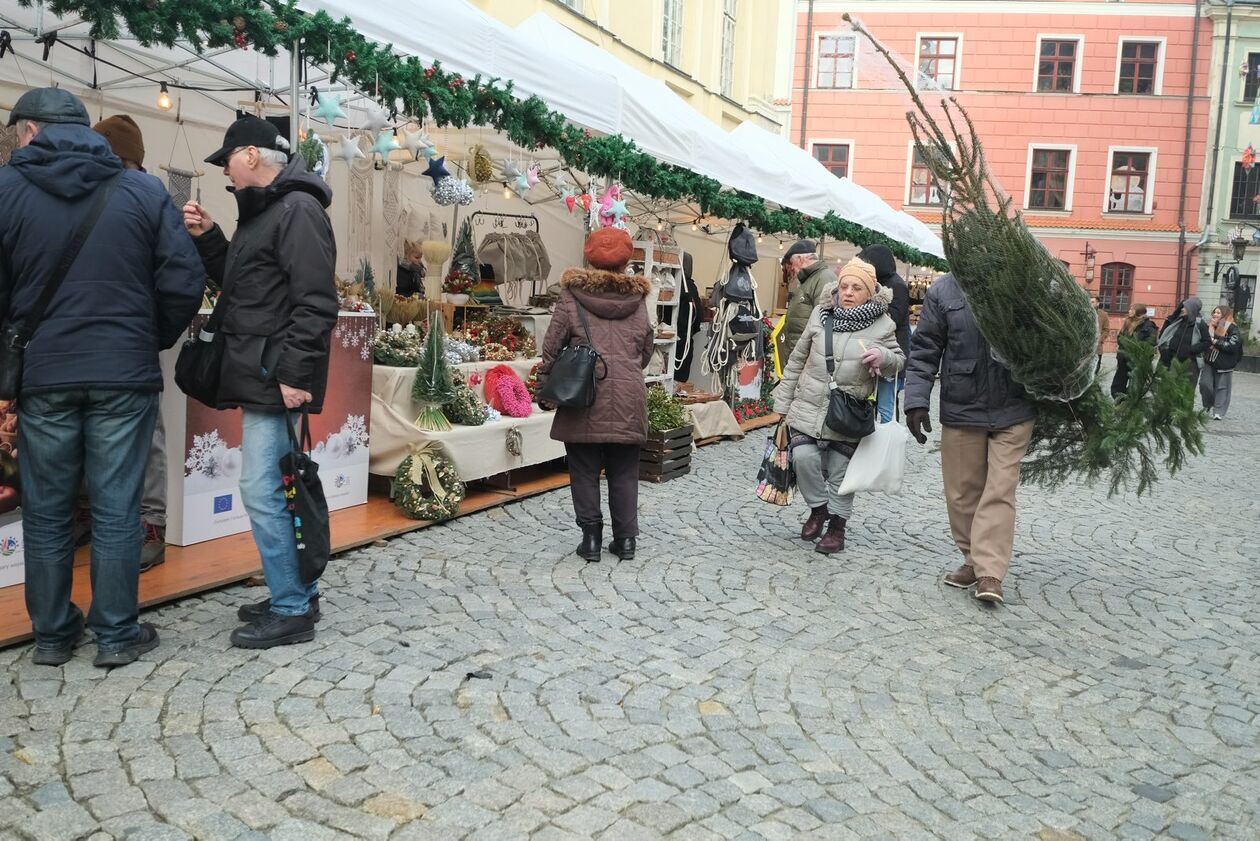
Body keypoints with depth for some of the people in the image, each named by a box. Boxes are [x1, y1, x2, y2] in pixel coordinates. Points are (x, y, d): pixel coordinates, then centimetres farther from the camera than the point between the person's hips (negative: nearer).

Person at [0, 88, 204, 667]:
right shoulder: (142, 190, -1)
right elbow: (183, 281, -4)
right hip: (124, 377, 0)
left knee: (47, 513, 13)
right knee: (116, 511, 7)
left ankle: (52, 634, 22)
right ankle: (117, 634, 14)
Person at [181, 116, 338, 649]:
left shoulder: (298, 208, -13)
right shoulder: (263, 212, 18)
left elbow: (315, 302, -21)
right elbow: (241, 286, 24)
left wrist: (294, 374, -23)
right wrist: (208, 239, 11)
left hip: (275, 378, -10)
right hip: (259, 376, 10)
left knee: (261, 490, -8)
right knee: (274, 489, 14)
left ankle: (292, 612, 2)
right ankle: (296, 593, 24)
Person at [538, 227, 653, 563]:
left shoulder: (572, 295, -1)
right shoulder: (637, 299, 6)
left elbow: (552, 347, -2)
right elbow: (646, 350, 12)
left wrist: (545, 383, 10)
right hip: (628, 400, 2)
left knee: (585, 470, 9)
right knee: (624, 472, 12)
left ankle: (591, 538, 12)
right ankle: (626, 538, 16)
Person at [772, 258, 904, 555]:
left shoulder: (882, 326, -4)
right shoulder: (821, 316, 2)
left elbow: (899, 361, 7)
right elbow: (797, 360, 9)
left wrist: (884, 356, -18)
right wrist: (783, 402, 11)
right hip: (808, 409, 2)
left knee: (840, 471, 5)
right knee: (803, 457, -12)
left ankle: (837, 526, 23)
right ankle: (818, 508, 14)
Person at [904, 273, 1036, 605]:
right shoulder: (944, 291, -4)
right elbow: (924, 351, -3)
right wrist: (916, 401, -11)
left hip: (1013, 413, 0)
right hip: (961, 411, 1)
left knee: (1000, 490, -4)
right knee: (963, 491, 9)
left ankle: (989, 573, -2)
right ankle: (974, 560, 26)